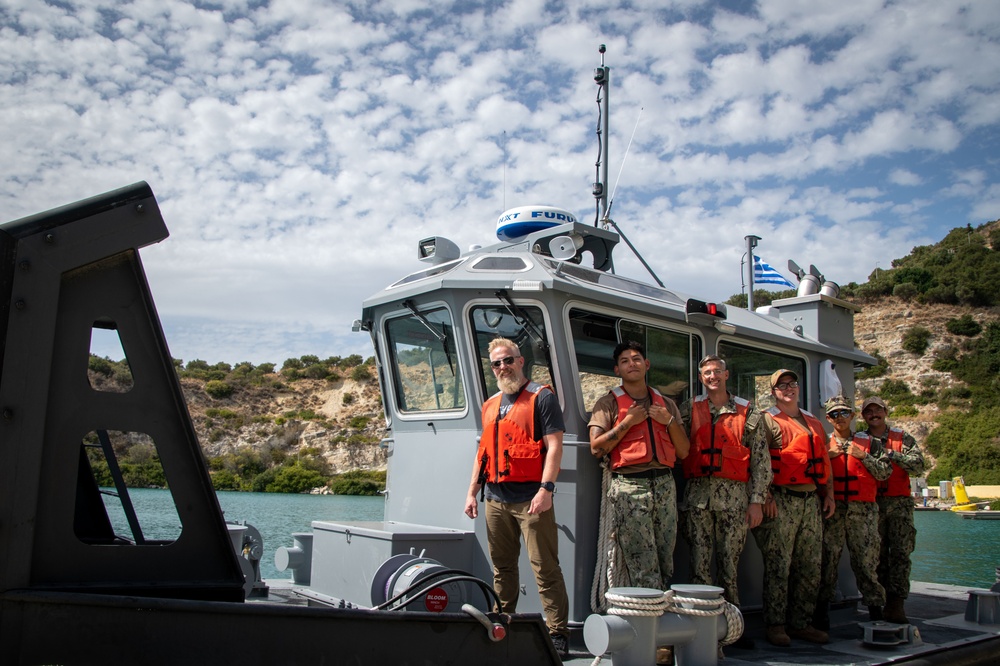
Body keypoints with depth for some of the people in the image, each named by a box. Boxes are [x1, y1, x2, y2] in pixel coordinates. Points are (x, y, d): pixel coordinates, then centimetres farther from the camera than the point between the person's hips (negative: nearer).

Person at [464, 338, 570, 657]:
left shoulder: (541, 397, -2)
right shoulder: (490, 406, 19)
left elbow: (554, 446, -10)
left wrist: (546, 489, -19)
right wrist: (472, 493, 18)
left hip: (530, 499, -6)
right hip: (496, 499, 7)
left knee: (545, 568, -5)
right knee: (503, 567, 14)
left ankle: (558, 634, 0)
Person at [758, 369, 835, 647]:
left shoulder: (814, 423, 21)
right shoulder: (767, 421, 1)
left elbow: (824, 460, 22)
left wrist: (828, 493, 13)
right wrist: (766, 496, -15)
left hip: (811, 499, 6)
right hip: (782, 499, -6)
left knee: (811, 566, 7)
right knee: (778, 565, -6)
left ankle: (801, 623, 16)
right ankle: (775, 624, 2)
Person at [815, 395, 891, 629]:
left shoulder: (868, 443, 12)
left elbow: (885, 472, 3)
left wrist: (863, 456, -7)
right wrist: (827, 456, -8)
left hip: (863, 510, 0)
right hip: (832, 509, 0)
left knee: (866, 560, 0)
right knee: (827, 559, -1)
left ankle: (875, 609, 11)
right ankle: (822, 608, 7)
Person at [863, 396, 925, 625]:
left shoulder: (902, 438, 8)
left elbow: (918, 466, -4)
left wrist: (891, 454, -13)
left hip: (899, 503, 0)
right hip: (872, 503, 1)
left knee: (900, 553, -6)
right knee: (877, 554, 1)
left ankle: (897, 603, -5)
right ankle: (882, 603, 6)